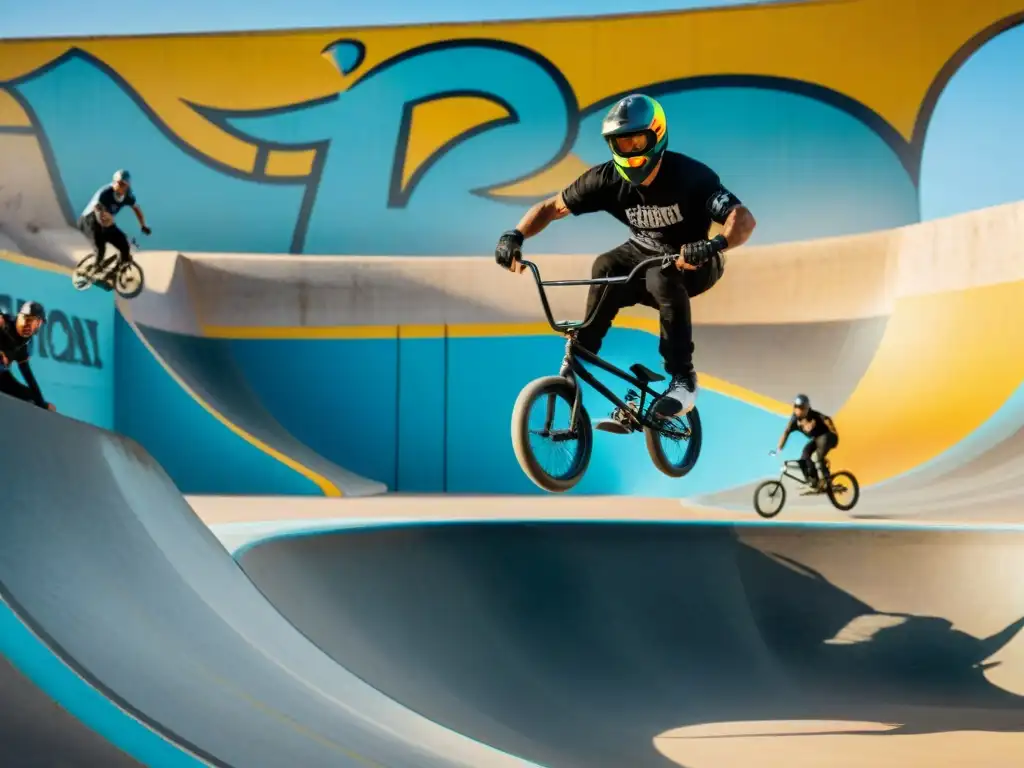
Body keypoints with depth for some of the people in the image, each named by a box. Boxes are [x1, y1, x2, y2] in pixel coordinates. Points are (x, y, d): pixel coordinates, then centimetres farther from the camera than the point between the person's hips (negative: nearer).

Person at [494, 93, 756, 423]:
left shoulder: (689, 175, -28)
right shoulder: (608, 178, -16)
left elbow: (744, 219, -38)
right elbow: (552, 207, -10)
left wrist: (715, 244, -59)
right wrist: (515, 235, -29)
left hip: (693, 261, -3)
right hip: (643, 252, 3)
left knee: (663, 276, -38)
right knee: (605, 269, -30)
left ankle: (683, 377, -27)